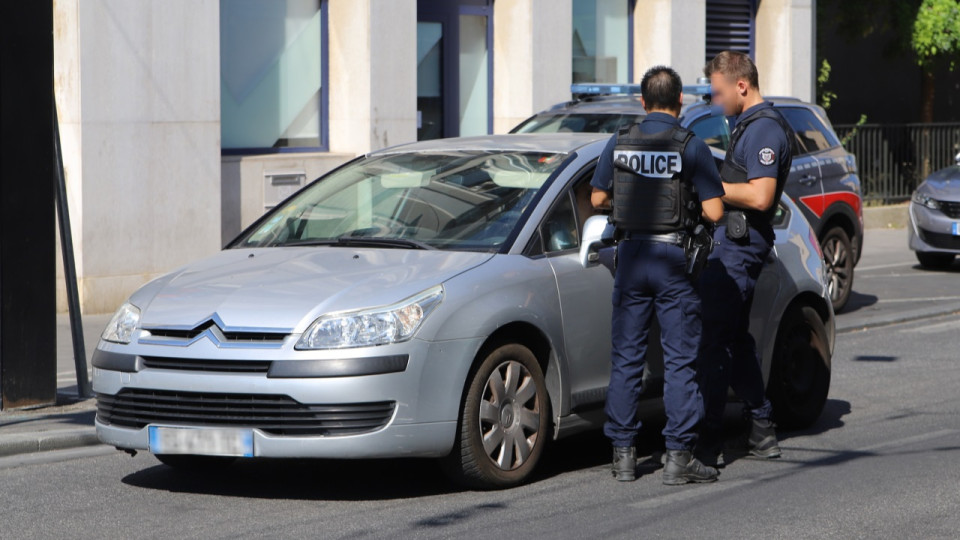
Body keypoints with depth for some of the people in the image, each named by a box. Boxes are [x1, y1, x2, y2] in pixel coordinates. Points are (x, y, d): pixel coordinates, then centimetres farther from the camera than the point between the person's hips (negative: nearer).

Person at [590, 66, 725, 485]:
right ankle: (679, 457, -1)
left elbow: (598, 198, 10)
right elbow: (714, 212, -10)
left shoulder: (619, 143, 2)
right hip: (674, 258, -3)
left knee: (626, 356, 9)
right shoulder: (691, 147, -8)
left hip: (631, 254, 3)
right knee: (679, 360, 1)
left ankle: (623, 455, 10)